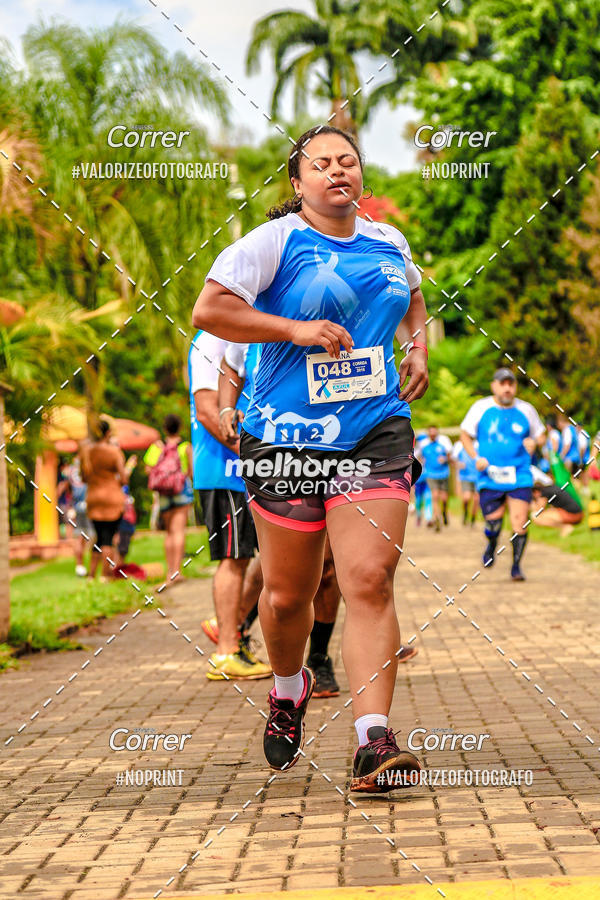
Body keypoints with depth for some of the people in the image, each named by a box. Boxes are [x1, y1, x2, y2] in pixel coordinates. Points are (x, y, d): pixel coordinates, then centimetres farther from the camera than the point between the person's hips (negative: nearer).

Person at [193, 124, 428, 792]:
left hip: (376, 434, 2)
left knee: (370, 583, -12)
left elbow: (412, 296, 35)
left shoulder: (389, 243, 13)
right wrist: (295, 329, -17)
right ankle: (290, 689, 39)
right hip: (287, 440, -2)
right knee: (287, 593, 7)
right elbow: (207, 311, -11)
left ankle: (373, 742, -15)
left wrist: (418, 348, 15)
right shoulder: (276, 240, -3)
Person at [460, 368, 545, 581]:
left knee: (519, 523, -10)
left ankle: (516, 566, 6)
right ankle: (491, 546, 31)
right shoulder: (481, 408, 3)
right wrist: (476, 458, -3)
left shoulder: (526, 410, 7)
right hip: (490, 476, -1)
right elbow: (465, 434, 12)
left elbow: (540, 435, 20)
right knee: (493, 523, -5)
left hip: (520, 477, 1)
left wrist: (534, 442, -4)